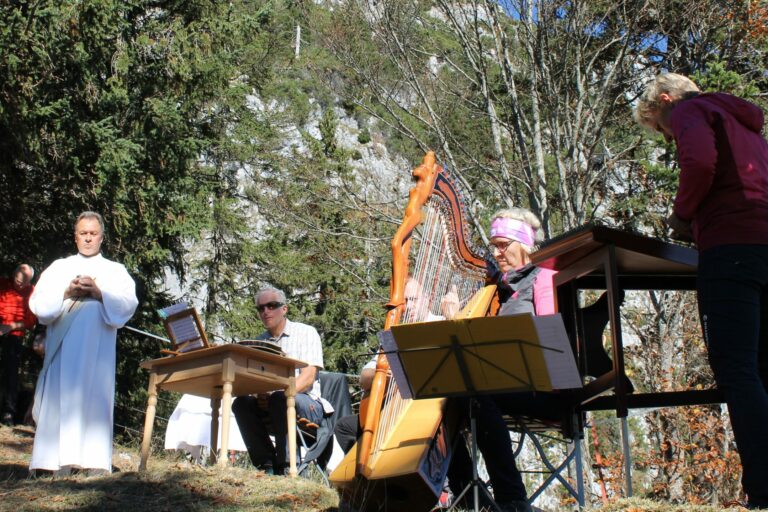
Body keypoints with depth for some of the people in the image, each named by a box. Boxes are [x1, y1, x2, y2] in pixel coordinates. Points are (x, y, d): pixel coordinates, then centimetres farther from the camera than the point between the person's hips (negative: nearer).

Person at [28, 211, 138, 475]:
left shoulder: (116, 270, 15)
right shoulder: (59, 267, 19)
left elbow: (129, 303, 0)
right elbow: (38, 304, 8)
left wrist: (99, 293, -14)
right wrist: (66, 293, -8)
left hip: (97, 351, -1)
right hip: (62, 350, 1)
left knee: (95, 401, -7)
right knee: (60, 401, -5)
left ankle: (95, 465, -9)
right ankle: (61, 466, -5)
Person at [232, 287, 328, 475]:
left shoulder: (306, 333, 3)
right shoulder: (259, 341, 17)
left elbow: (308, 377, -10)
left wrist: (283, 392, -26)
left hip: (306, 405, -4)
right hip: (267, 403, 4)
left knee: (279, 399, -34)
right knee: (242, 403, -22)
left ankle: (285, 466, -28)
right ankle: (266, 464, -20)